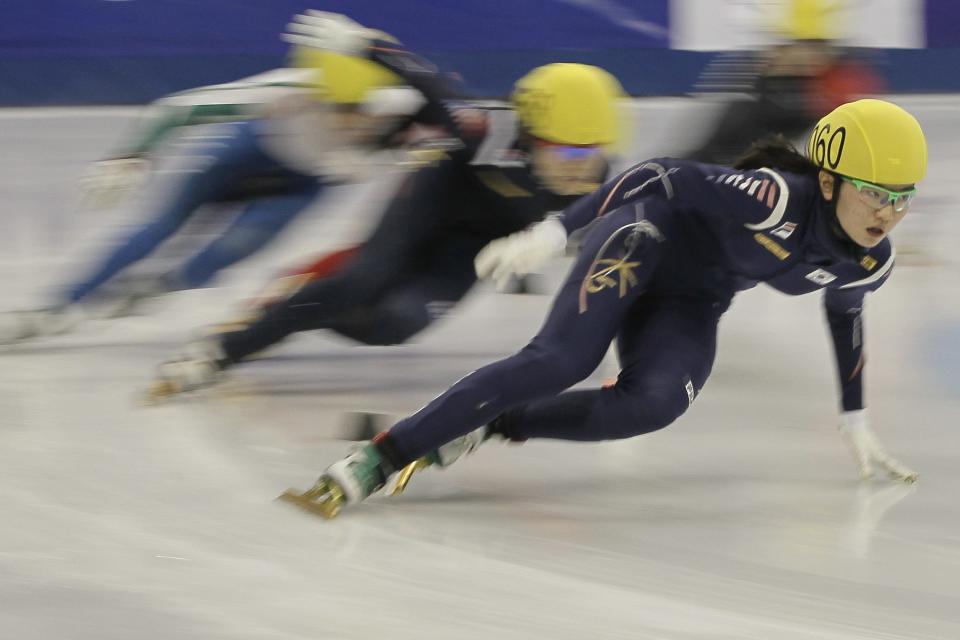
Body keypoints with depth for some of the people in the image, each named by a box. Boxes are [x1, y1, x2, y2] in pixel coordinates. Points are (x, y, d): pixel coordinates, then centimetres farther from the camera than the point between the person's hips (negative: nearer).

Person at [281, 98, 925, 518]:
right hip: (648, 240, -6)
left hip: (689, 306, 6)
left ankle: (486, 427, -16)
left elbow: (845, 312, 14)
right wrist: (553, 232, -35)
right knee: (563, 359, -30)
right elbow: (666, 176, -29)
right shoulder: (775, 197, -31)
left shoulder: (870, 262, -9)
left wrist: (856, 421, 21)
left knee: (654, 405, -26)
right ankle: (375, 461, -32)